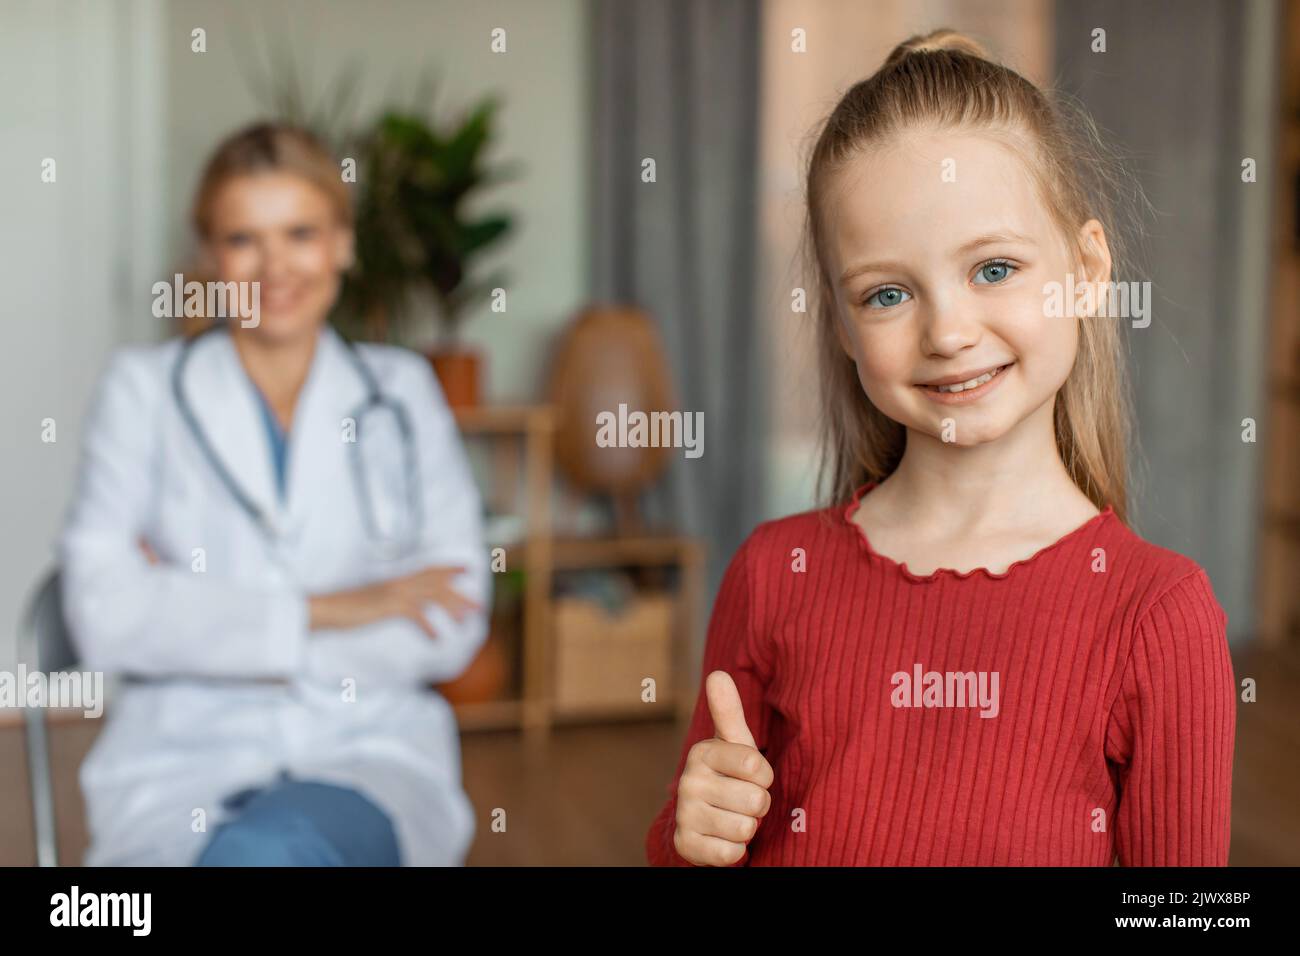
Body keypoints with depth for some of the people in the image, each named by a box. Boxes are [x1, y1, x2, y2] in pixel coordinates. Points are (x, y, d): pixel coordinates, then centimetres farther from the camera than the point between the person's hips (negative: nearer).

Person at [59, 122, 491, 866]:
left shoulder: (404, 392, 12)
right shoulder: (144, 388, 10)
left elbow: (451, 632, 1)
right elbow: (106, 617, -4)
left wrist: (203, 622, -5)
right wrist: (327, 611, -9)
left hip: (373, 755, 0)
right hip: (185, 758, 0)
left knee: (263, 852, -35)